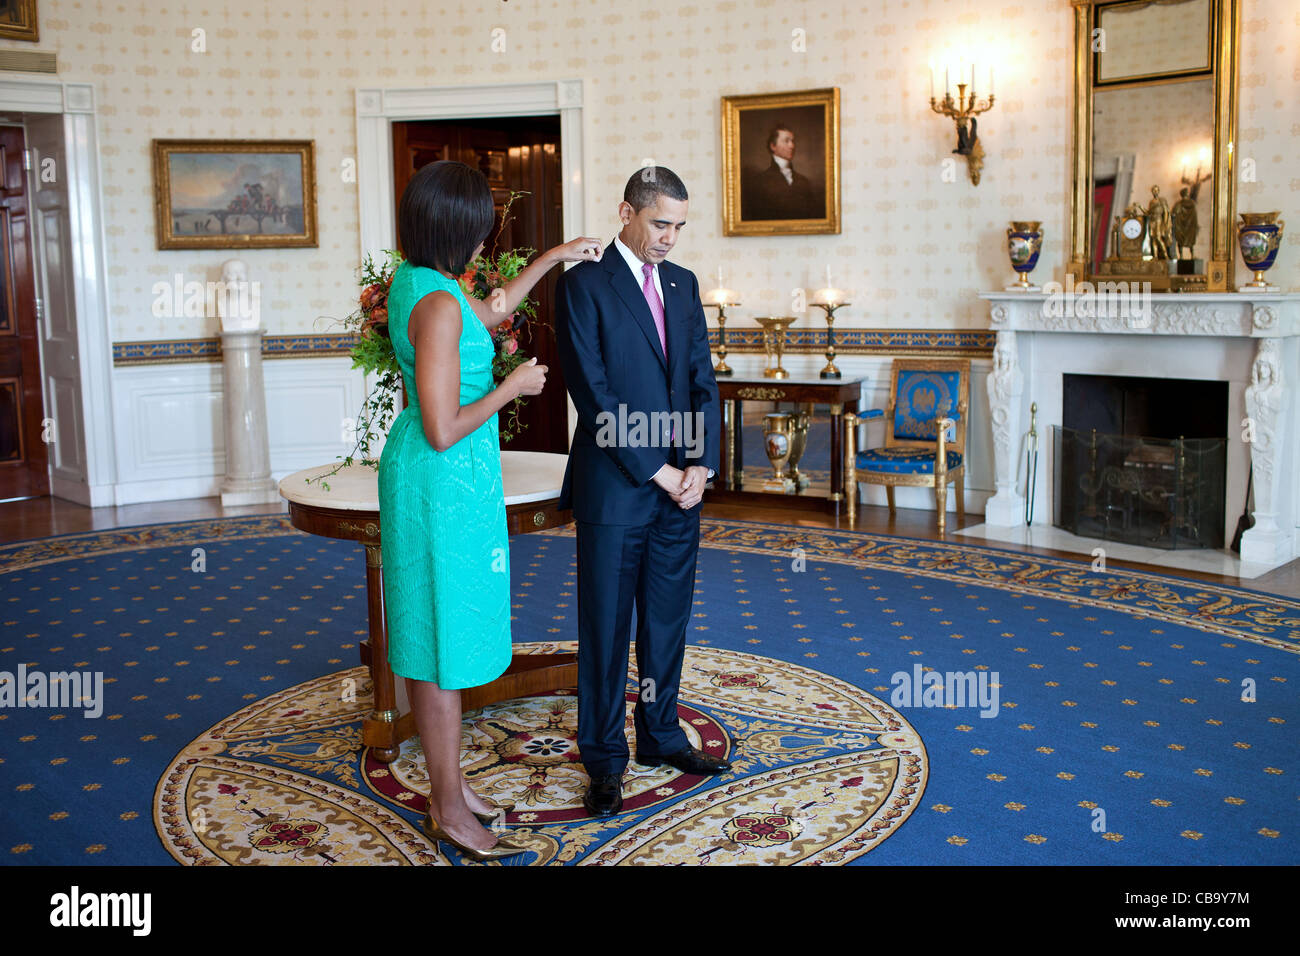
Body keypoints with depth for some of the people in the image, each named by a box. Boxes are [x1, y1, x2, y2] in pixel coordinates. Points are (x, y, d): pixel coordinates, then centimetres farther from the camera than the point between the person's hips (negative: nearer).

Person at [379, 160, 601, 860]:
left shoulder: (412, 280, 6)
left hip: (428, 477, 10)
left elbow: (490, 313, 25)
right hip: (446, 481, -10)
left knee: (430, 637, 17)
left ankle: (447, 782, 32)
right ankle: (449, 810, 15)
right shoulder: (437, 303, -23)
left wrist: (553, 257, 27)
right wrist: (512, 387, -12)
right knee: (443, 642, 1)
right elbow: (444, 430, -25)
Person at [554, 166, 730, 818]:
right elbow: (592, 393, -13)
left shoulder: (683, 284, 12)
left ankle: (660, 735, 30)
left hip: (680, 485, 6)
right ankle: (604, 758, 17)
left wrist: (700, 464, -3)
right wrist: (655, 471, -13)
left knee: (668, 618, 14)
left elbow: (702, 380, 10)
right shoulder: (584, 284, -7)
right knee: (606, 626, 4)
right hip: (614, 484, -6)